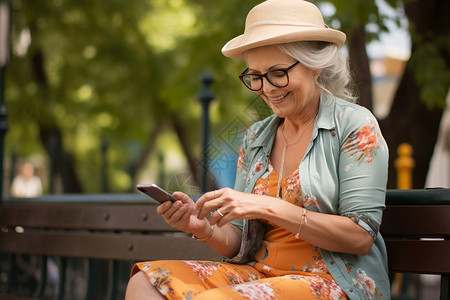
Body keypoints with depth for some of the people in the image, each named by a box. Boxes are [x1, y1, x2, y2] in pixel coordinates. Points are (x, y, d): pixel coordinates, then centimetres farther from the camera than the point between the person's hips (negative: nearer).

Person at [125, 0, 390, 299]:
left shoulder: (354, 125, -3)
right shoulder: (256, 138, 13)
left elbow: (360, 237, -12)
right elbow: (239, 242, 12)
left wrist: (267, 207, -19)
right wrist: (203, 228, -11)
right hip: (259, 274, 6)